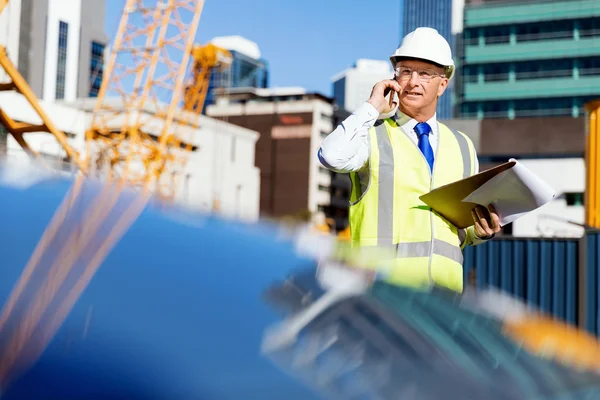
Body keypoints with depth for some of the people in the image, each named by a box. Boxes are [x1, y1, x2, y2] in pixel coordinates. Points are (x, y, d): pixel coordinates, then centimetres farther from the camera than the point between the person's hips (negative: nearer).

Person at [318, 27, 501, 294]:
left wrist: (482, 231, 0)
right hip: (384, 280, -4)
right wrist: (372, 108, -7)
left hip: (445, 281, 4)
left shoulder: (462, 147, 18)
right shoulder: (371, 133, 5)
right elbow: (333, 157, -18)